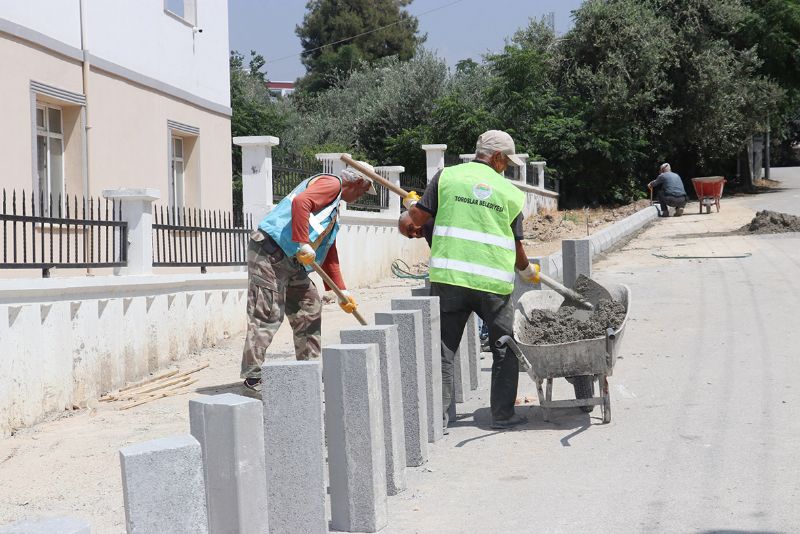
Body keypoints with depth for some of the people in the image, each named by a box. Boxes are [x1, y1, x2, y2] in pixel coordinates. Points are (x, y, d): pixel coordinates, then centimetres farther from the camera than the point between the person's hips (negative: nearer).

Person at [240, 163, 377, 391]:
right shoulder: (331, 183, -3)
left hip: (290, 261, 11)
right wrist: (303, 244, -25)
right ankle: (252, 376, -8)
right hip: (269, 252, -11)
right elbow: (300, 202, -23)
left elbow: (330, 254, 29)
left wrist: (341, 290, 24)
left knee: (310, 308, 14)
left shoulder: (334, 209, 28)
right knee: (267, 315, -11)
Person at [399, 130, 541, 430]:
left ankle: (436, 417, 3)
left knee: (443, 350, 7)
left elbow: (409, 224, -1)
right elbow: (516, 250, 10)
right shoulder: (511, 193, 7)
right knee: (505, 349, 16)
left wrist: (411, 219, 23)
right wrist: (528, 272, 31)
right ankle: (503, 414, 18)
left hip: (448, 278, 0)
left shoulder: (447, 177, 5)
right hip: (494, 282, 0)